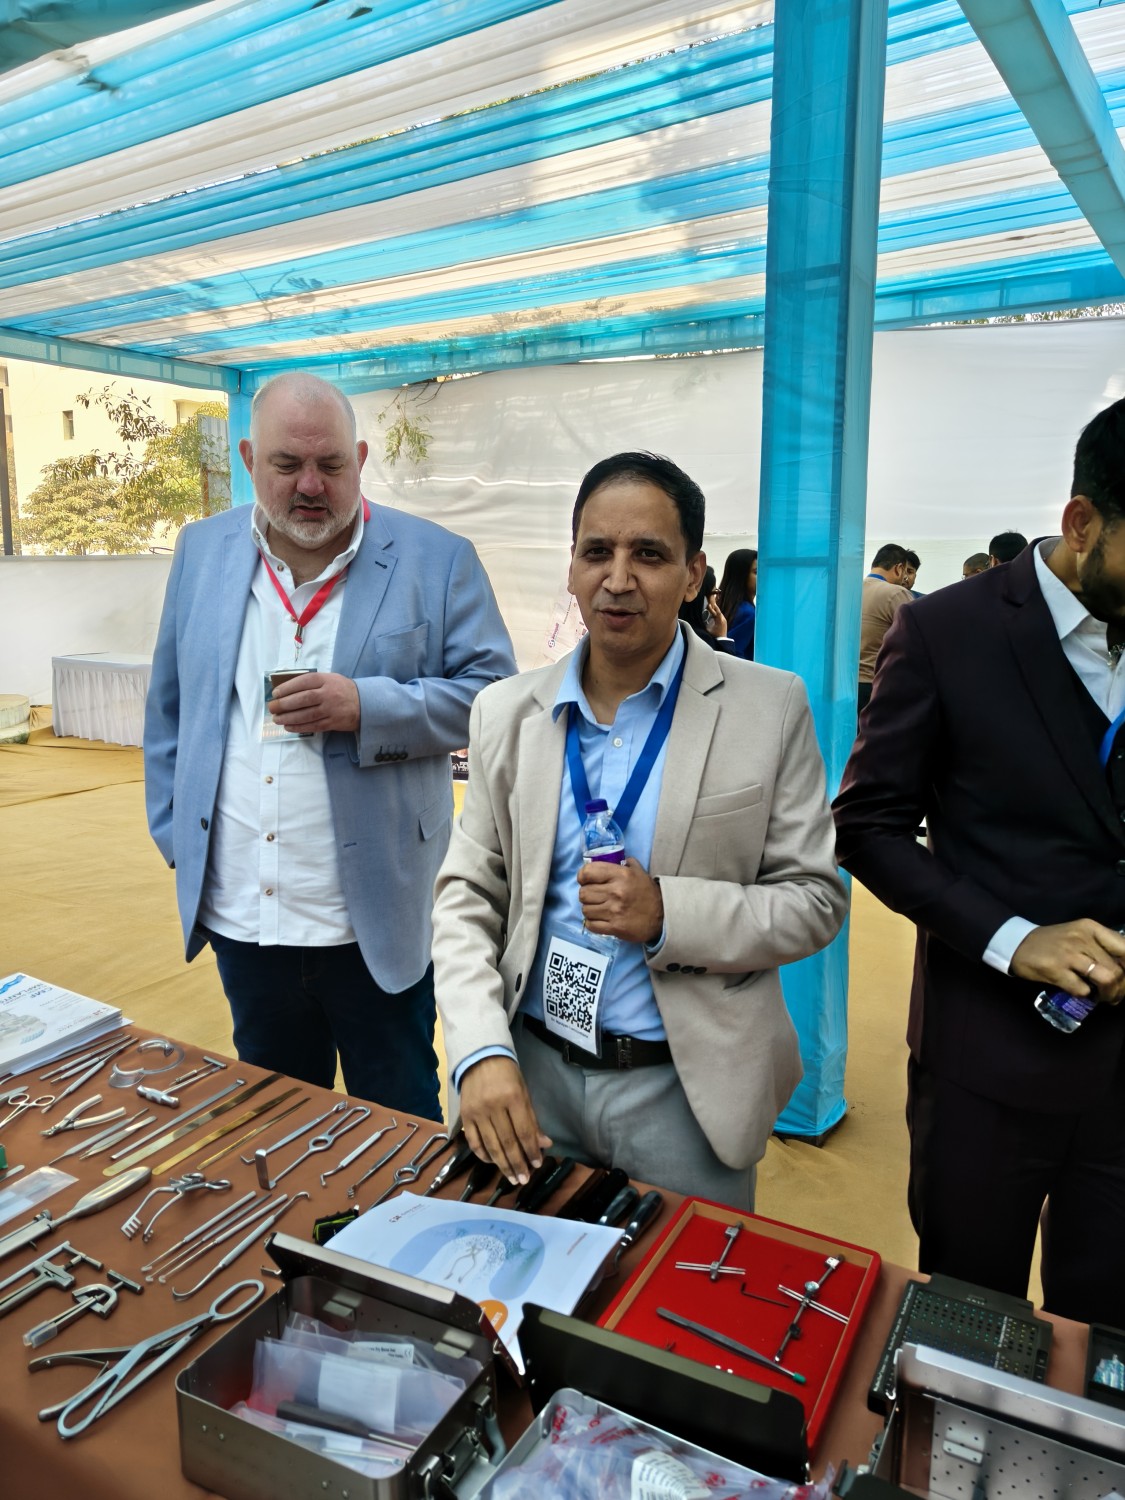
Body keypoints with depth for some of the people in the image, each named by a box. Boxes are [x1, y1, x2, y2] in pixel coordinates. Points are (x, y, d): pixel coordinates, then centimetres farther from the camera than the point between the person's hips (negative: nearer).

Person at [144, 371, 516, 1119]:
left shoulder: (437, 559, -5)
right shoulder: (203, 551, 7)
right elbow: (170, 706, 13)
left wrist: (366, 708, -21)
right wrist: (176, 834, 8)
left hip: (377, 919, -3)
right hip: (240, 916, 4)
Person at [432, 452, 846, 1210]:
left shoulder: (769, 707, -8)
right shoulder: (506, 712, 0)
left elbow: (815, 898, -5)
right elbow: (466, 895, 1)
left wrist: (669, 913, -21)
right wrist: (482, 1053, -12)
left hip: (686, 1089, -2)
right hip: (532, 1071, 3)